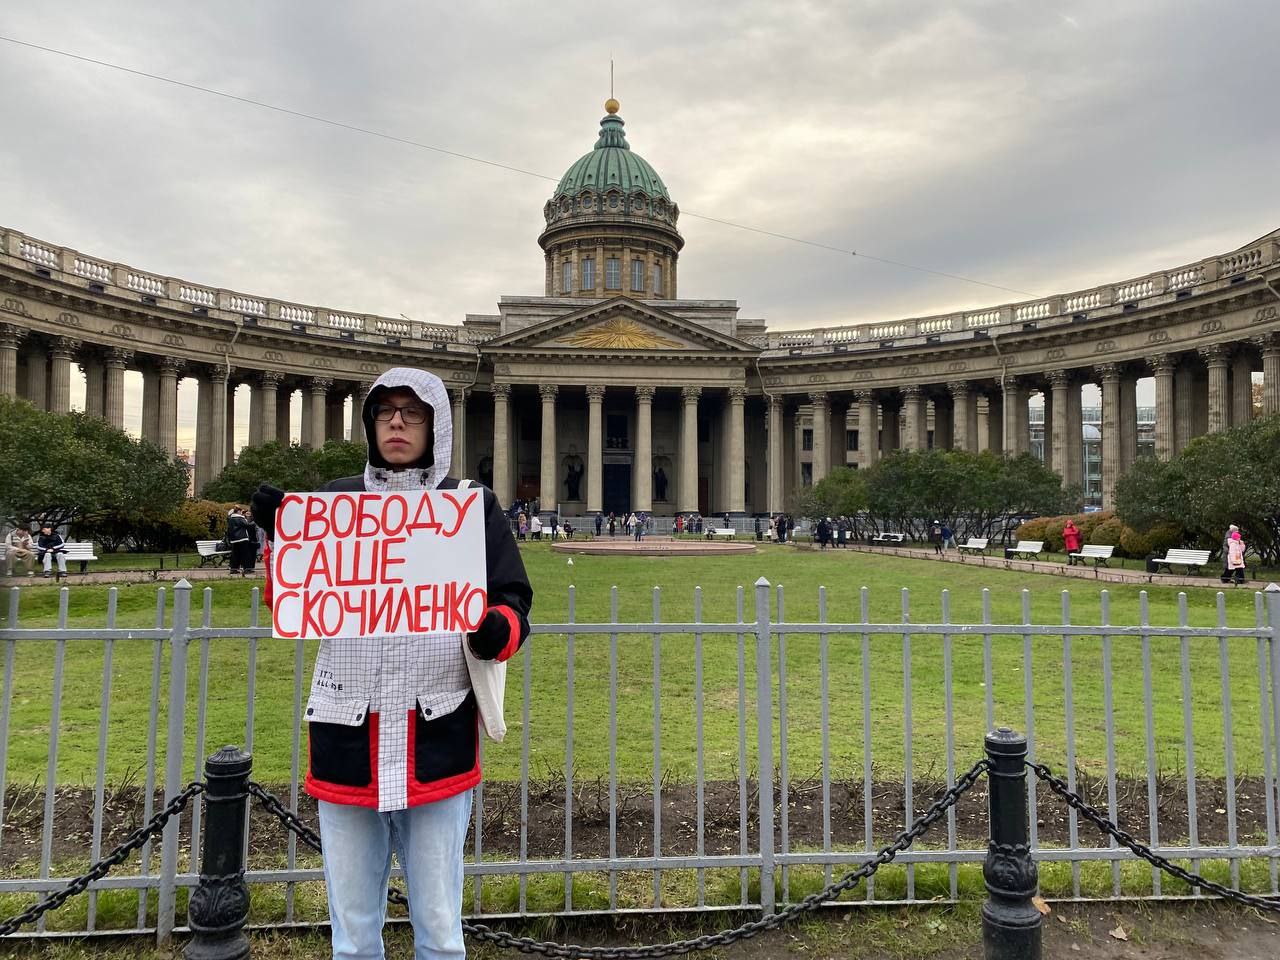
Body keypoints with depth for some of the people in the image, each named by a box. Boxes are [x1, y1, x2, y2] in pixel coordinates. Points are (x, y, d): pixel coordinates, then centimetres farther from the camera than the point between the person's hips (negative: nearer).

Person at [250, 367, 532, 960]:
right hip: (346, 740, 2)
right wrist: (280, 539, -8)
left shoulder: (473, 506, 2)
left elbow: (513, 599, 2)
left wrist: (496, 631, -20)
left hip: (438, 741, -2)